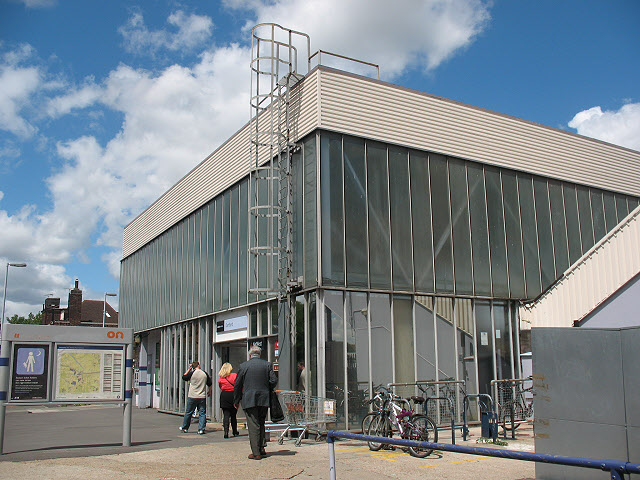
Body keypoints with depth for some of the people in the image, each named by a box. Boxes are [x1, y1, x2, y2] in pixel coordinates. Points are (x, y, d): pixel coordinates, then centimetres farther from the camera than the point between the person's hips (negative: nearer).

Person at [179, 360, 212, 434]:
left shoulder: (192, 373, -7)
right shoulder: (205, 373, 1)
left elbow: (184, 377, 10)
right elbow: (210, 384, 9)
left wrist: (188, 369, 13)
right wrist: (209, 391, 24)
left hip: (192, 397, -1)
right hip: (202, 397, 1)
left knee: (188, 412, 12)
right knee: (202, 413, 5)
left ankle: (184, 428, 24)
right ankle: (201, 429, 0)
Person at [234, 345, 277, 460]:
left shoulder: (243, 366, 0)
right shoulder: (267, 365, 3)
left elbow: (237, 385, 3)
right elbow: (274, 381, -3)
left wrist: (236, 401, 13)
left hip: (249, 400, -2)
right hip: (264, 400, 3)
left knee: (253, 426, -1)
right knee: (261, 423, 18)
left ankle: (256, 453, -1)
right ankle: (262, 447, 15)